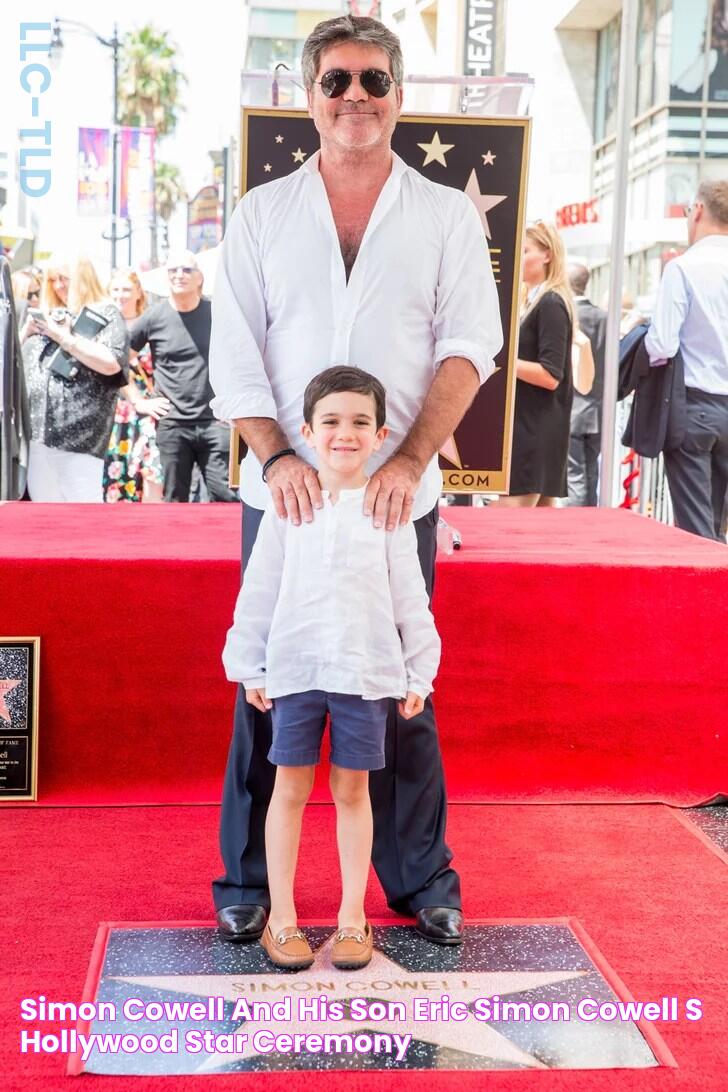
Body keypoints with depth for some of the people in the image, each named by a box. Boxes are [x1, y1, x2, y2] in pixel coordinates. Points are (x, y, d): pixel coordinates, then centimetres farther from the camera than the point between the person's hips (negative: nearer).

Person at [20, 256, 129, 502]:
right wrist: (26, 331, 5)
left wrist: (65, 338, -10)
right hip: (36, 431, 6)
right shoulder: (46, 315, 21)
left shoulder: (106, 314, 3)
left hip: (78, 434, -6)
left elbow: (111, 363, -14)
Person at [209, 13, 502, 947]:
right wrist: (277, 458, -12)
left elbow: (468, 346, -2)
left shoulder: (446, 215, 6)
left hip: (398, 497, 0)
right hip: (284, 491, 1)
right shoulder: (262, 213, 8)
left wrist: (410, 460, -15)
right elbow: (235, 354, 3)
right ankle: (246, 880, 20)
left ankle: (420, 880, 21)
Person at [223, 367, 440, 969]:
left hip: (366, 671, 0)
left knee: (353, 790, 9)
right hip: (296, 670, 0)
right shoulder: (287, 508, 1)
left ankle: (353, 916, 20)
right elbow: (259, 593, 4)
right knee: (290, 789, 7)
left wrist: (419, 673, 3)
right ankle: (281, 916, 18)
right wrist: (251, 668, 4)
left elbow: (410, 599, 4)